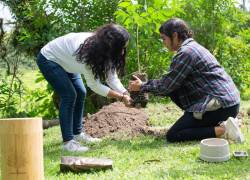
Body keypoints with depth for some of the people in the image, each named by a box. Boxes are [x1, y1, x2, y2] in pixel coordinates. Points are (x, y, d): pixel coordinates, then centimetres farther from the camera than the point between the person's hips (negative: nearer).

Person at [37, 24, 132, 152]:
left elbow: (112, 78, -12)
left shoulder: (104, 51, -15)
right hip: (48, 59, -9)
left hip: (64, 60, 9)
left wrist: (127, 94, -26)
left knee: (80, 93, 8)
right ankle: (68, 141, -13)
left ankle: (77, 133, 22)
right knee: (69, 95, -18)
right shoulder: (87, 51, -39)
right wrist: (121, 97, -28)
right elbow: (94, 85, -32)